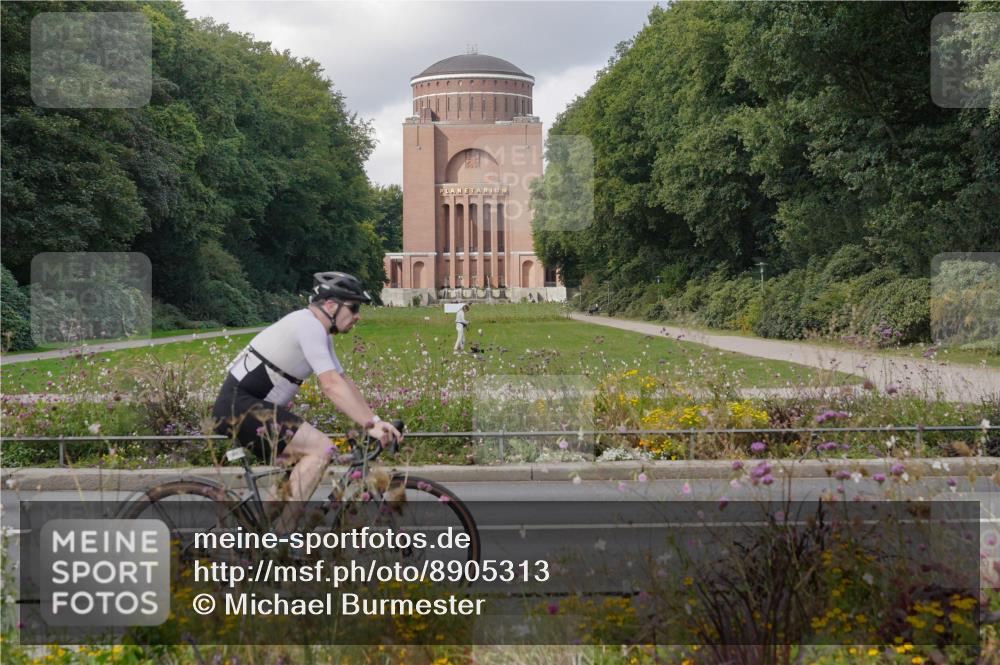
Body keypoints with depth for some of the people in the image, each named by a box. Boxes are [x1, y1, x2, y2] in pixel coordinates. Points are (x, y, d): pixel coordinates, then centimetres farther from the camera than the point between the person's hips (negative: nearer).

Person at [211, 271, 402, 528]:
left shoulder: (319, 333, 16)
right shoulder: (308, 324, -16)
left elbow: (344, 383, 16)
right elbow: (331, 385, -24)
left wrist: (375, 421, 6)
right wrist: (371, 425, -24)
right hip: (239, 404, -11)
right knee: (321, 448, -17)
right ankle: (282, 534, -18)